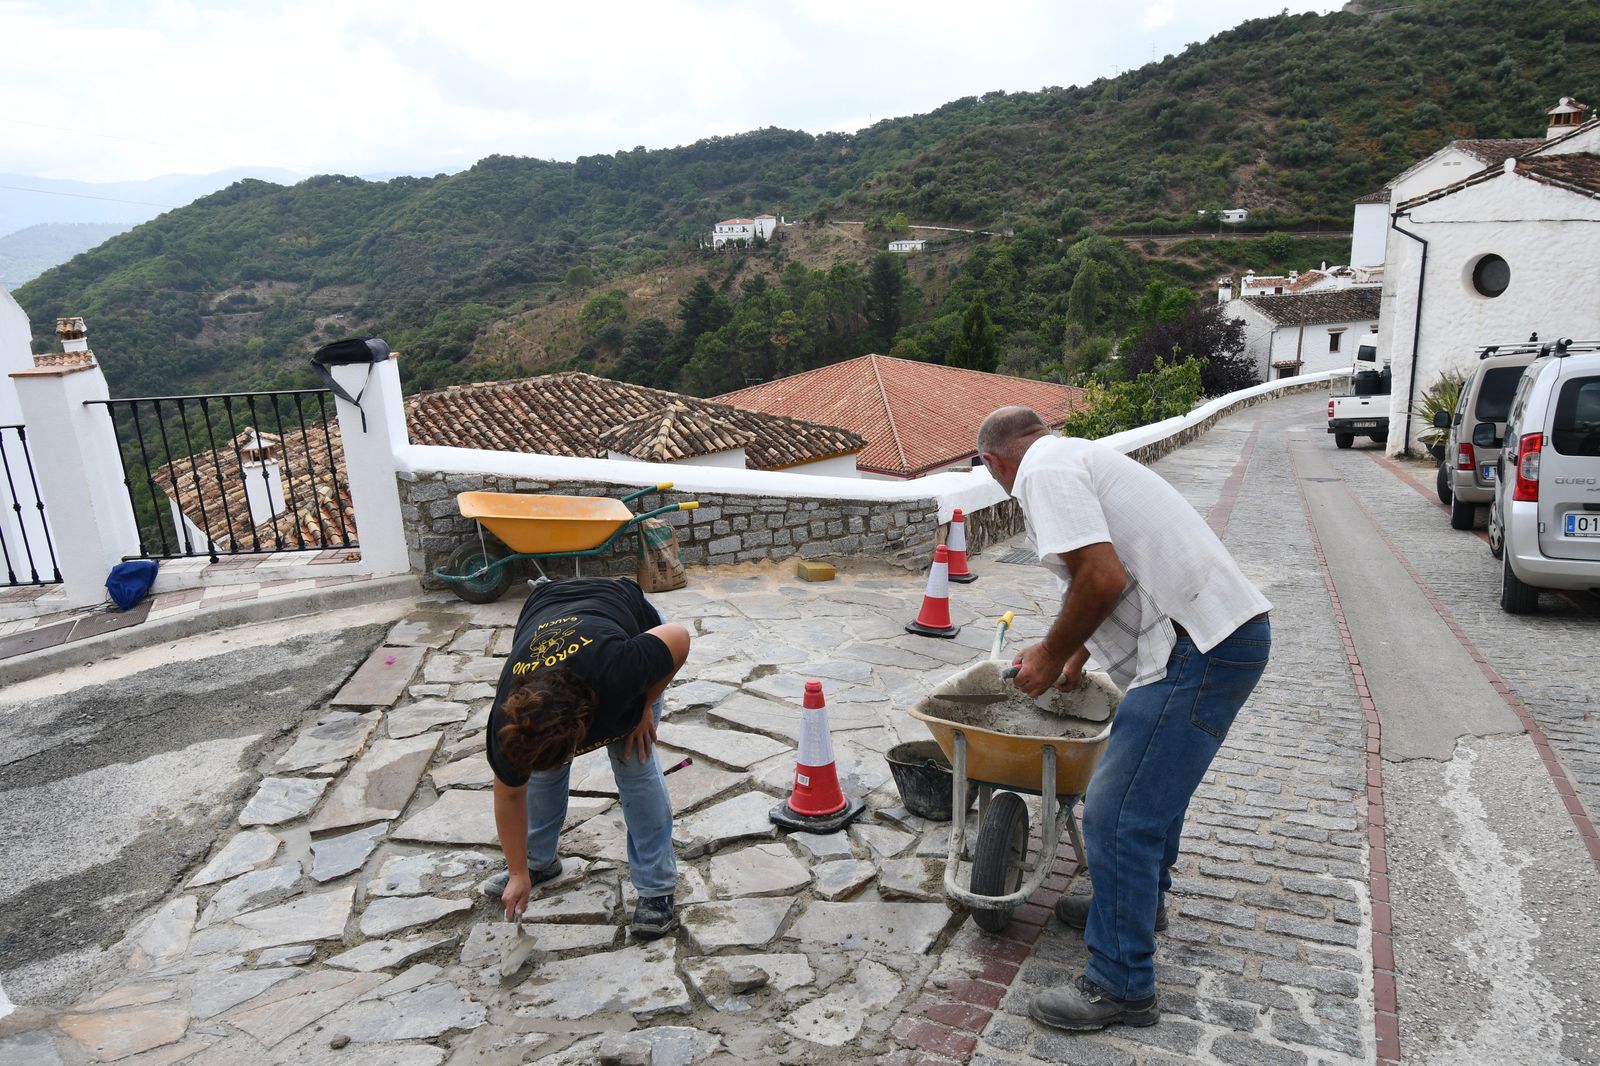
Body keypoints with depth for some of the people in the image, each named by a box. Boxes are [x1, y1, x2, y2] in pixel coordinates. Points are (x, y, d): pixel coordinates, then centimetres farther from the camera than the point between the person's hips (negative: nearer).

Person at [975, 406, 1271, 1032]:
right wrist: (1077, 658, 41)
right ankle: (1140, 901, 46)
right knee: (1156, 780, 26)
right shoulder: (1078, 456, 22)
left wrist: (1052, 656, -5)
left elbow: (1102, 578, -22)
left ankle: (1120, 987, 11)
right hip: (1232, 629, 11)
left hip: (1199, 650, -11)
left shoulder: (1043, 471, -10)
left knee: (1118, 812, -3)